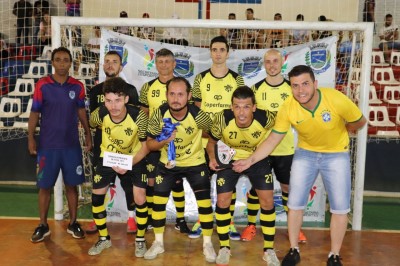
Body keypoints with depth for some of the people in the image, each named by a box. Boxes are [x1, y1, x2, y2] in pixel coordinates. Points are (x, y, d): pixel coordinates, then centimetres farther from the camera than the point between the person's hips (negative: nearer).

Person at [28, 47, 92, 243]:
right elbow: (34, 113, -1)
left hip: (72, 144, 2)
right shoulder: (42, 85, -4)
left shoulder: (77, 86, 2)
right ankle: (43, 226, 20)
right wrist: (31, 138, -5)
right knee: (45, 186, 6)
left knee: (71, 185, 8)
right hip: (48, 145, -1)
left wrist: (88, 134, 6)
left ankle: (73, 223, 22)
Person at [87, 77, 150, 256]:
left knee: (140, 199, -9)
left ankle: (140, 239, 16)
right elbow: (91, 126, 2)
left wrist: (129, 163, -29)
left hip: (135, 158, -2)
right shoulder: (100, 114, -24)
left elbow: (146, 145, -18)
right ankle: (104, 239, 22)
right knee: (96, 196, 1)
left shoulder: (138, 116, -30)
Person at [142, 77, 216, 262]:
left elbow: (210, 133, -4)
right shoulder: (159, 114, -22)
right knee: (158, 202, 5)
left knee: (205, 203, 0)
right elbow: (149, 143, -12)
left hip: (195, 163, -1)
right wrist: (164, 141, -32)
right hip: (167, 163, 2)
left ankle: (207, 244, 20)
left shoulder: (198, 115, -26)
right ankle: (158, 243, 24)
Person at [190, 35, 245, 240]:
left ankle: (230, 223, 19)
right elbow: (195, 107, 7)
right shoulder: (201, 78, 5)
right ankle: (201, 221, 20)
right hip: (205, 139, 0)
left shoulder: (237, 79, 4)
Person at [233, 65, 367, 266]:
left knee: (340, 207, 1)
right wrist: (251, 160, -25)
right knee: (295, 203, 2)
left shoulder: (337, 99, -29)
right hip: (305, 153, 1)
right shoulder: (287, 108, -23)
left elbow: (360, 122, -9)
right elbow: (273, 140, -15)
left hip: (336, 155, -1)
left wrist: (338, 132, 6)